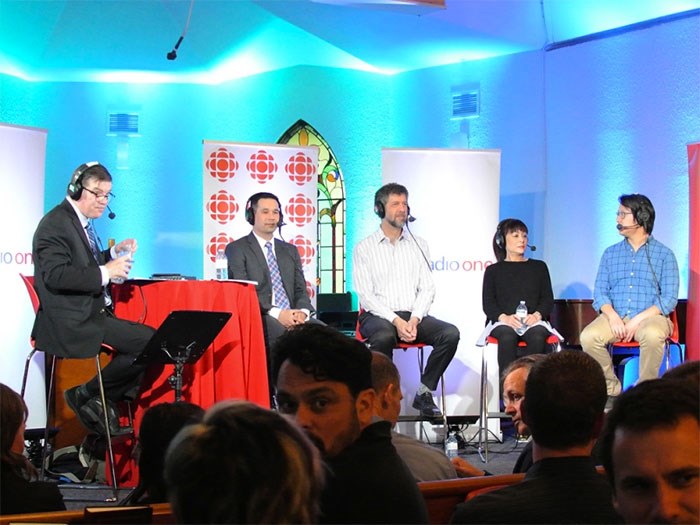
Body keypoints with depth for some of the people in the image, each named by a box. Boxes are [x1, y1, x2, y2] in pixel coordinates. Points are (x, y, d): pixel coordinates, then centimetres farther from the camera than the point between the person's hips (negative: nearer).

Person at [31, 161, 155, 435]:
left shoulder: (82, 223, 19)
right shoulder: (56, 223, -11)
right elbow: (55, 275, -23)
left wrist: (114, 253, 11)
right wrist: (105, 273, -24)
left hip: (92, 315, 10)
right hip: (73, 323, -10)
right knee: (151, 341, -20)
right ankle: (87, 393, -8)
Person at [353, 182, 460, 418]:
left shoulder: (419, 245, 16)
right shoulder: (364, 248, 6)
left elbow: (427, 288, 9)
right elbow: (365, 295, -3)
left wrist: (415, 319, -10)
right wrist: (395, 320, -17)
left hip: (414, 315, 3)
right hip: (378, 316, -3)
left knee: (450, 333, -25)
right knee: (383, 336, -39)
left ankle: (424, 392, -14)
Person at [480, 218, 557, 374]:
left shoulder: (539, 267, 21)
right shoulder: (493, 271, 18)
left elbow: (548, 300, 12)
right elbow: (488, 304, 8)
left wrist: (537, 315, -11)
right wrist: (504, 317, -14)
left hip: (533, 321, 1)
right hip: (502, 322, -1)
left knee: (537, 336, -35)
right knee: (507, 336, -37)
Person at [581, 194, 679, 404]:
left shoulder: (664, 255, 6)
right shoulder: (610, 253, 17)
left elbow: (669, 299, -1)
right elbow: (600, 292, 10)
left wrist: (639, 319, -15)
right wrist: (613, 316, -11)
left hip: (650, 316, -3)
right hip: (615, 317, 3)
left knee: (652, 335, -39)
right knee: (588, 337, -29)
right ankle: (612, 391, -12)